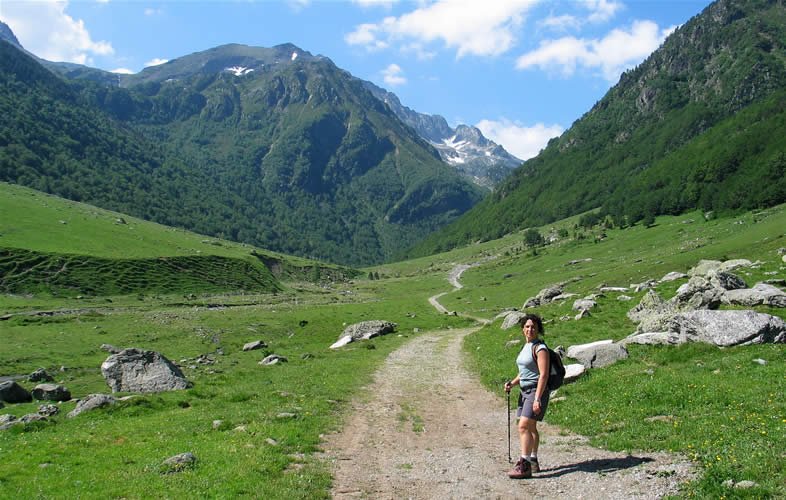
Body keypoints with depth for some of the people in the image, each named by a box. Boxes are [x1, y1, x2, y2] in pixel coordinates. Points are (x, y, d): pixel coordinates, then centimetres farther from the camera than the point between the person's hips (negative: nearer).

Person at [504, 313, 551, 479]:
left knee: (524, 426, -16)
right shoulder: (527, 347, 13)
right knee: (530, 427, 15)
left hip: (537, 391, -9)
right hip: (525, 391, 9)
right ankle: (533, 462, 25)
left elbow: (543, 375, -20)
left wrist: (537, 399, -25)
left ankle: (524, 465, -16)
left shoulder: (540, 348, -14)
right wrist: (512, 383, 5)